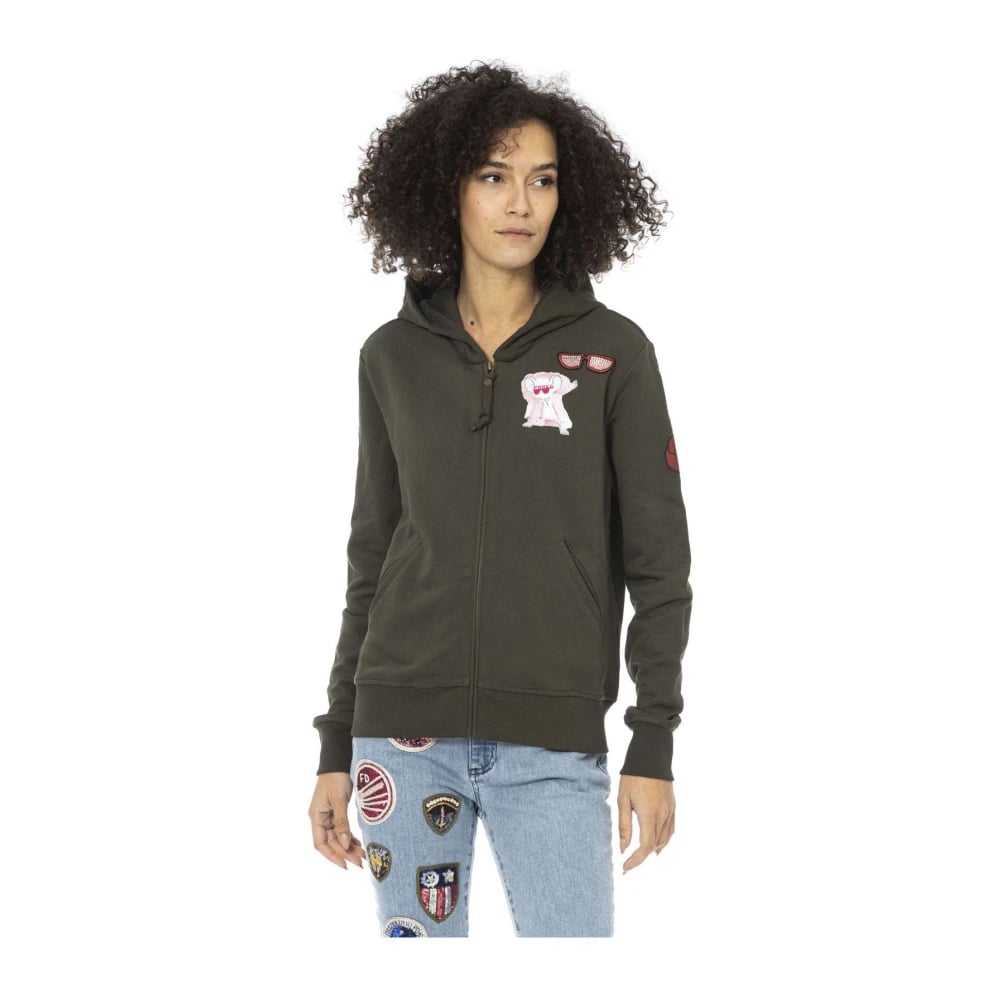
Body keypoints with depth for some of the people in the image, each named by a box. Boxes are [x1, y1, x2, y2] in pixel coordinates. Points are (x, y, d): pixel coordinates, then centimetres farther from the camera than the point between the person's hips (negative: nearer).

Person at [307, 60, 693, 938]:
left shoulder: (612, 352, 0)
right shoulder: (394, 356, 7)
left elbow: (658, 561, 0)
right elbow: (373, 556, 12)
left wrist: (654, 746, -6)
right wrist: (338, 747, 9)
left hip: (553, 740, -2)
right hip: (407, 727, 2)